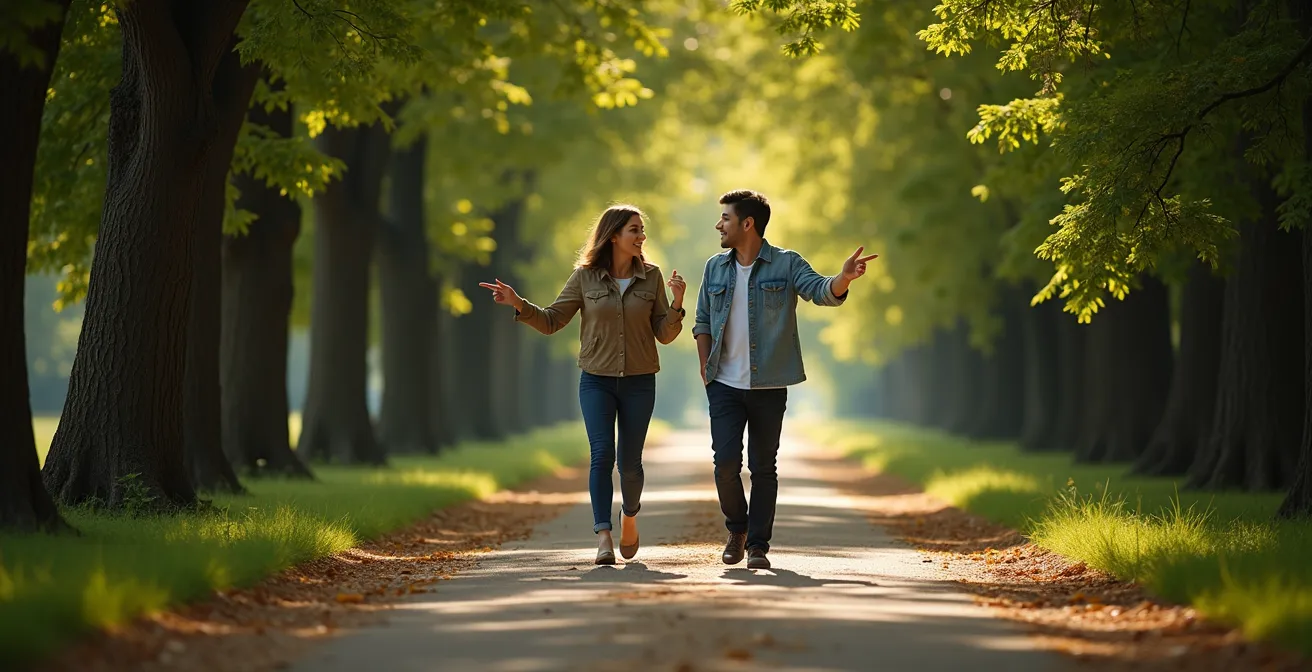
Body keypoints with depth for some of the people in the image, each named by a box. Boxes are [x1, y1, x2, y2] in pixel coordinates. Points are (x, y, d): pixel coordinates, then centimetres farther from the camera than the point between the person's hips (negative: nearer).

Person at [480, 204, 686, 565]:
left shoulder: (651, 277, 1)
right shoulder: (585, 277, -2)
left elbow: (664, 335, 2)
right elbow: (551, 321, 2)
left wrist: (677, 304, -15)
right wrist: (519, 305, -13)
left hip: (639, 382, 1)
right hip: (596, 380, -1)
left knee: (629, 461, 4)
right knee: (602, 454, -16)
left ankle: (630, 516, 34)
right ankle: (603, 536, -19)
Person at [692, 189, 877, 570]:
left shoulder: (786, 264, -3)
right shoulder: (715, 268, 7)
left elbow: (824, 292, -17)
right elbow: (702, 322, 14)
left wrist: (844, 279, -39)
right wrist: (705, 369, 4)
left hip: (769, 386, -2)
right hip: (725, 385, 2)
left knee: (763, 467, 4)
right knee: (726, 461, -8)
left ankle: (758, 545, 12)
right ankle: (737, 528, 16)